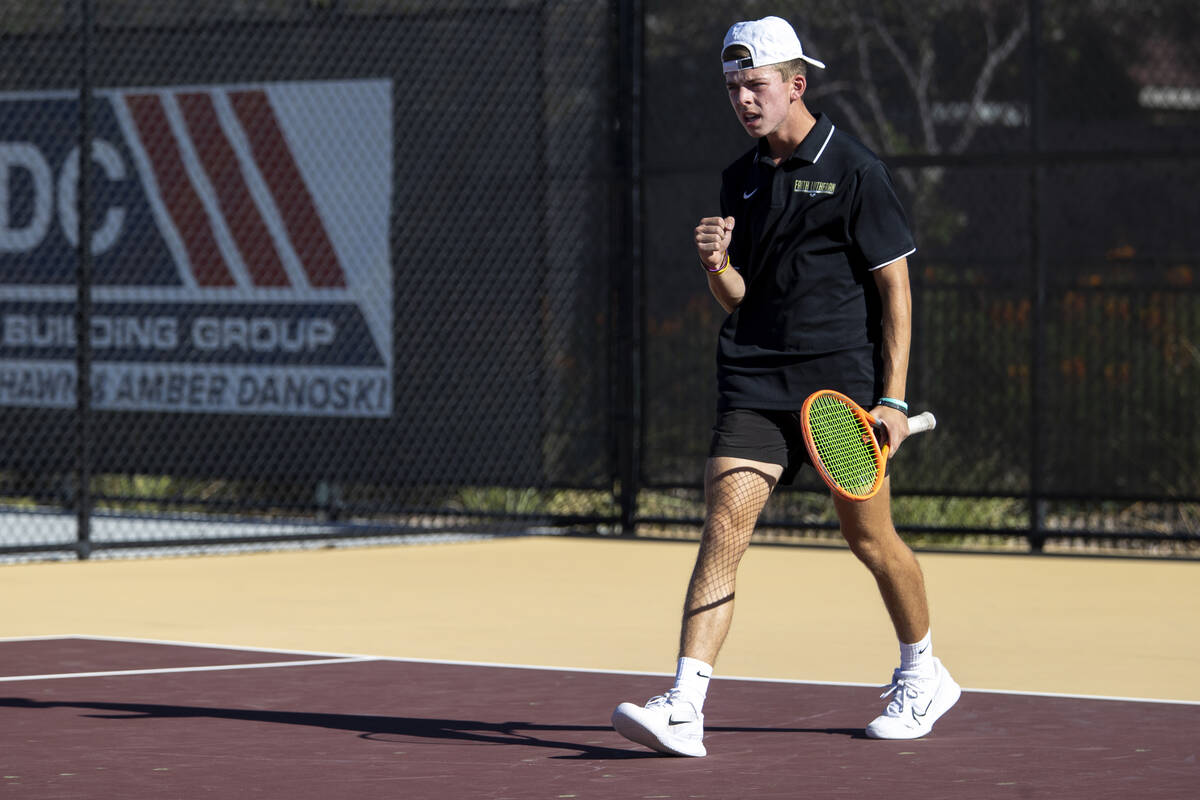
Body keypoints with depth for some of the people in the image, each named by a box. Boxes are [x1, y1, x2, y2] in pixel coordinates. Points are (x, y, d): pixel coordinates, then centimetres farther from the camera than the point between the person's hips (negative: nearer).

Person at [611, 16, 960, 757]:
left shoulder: (853, 169, -5)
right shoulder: (741, 179, 12)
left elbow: (895, 284, -5)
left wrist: (893, 396, -11)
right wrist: (716, 264, -7)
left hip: (842, 378, -4)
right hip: (755, 382, 4)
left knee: (870, 537, 7)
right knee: (723, 528, -10)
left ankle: (923, 675, 31)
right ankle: (684, 708, -18)